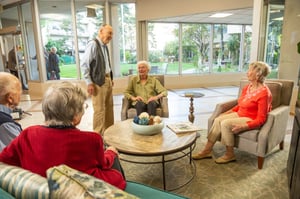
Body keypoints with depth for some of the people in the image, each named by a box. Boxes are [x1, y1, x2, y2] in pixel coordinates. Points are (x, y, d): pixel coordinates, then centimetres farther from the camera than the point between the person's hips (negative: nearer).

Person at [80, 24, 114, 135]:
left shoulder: (105, 46, 12)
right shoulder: (93, 44, -12)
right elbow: (84, 65, -15)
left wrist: (110, 78, 13)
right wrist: (89, 83, -17)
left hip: (107, 79, 9)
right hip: (98, 81, -8)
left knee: (109, 107, 14)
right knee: (100, 109, -2)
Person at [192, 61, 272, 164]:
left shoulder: (264, 93, -20)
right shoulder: (248, 87, 4)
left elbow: (261, 119, -19)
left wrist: (243, 127, -28)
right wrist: (228, 112, 5)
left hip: (251, 120, -7)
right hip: (240, 114, 7)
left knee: (225, 124, -27)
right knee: (218, 120, -15)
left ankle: (230, 155, -8)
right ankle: (207, 150, -10)